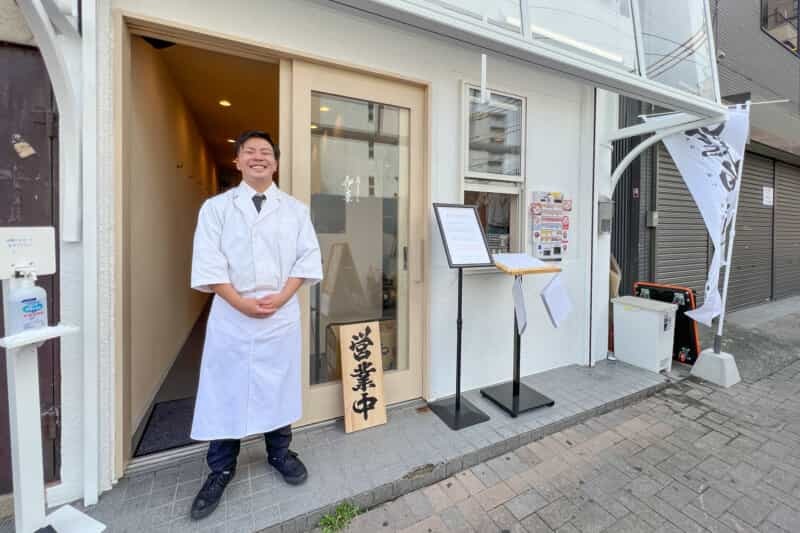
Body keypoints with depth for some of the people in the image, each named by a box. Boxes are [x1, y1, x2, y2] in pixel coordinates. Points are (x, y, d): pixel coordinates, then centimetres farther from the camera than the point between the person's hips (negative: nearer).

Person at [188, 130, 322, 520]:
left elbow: (308, 259, 1)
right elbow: (208, 264, -3)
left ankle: (279, 453, 36)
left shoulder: (295, 210, 7)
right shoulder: (216, 207, 5)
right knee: (225, 390, 9)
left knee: (279, 386, 14)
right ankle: (221, 469, 31)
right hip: (231, 313, 0)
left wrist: (280, 297, -11)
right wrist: (241, 302, -14)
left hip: (282, 313, 1)